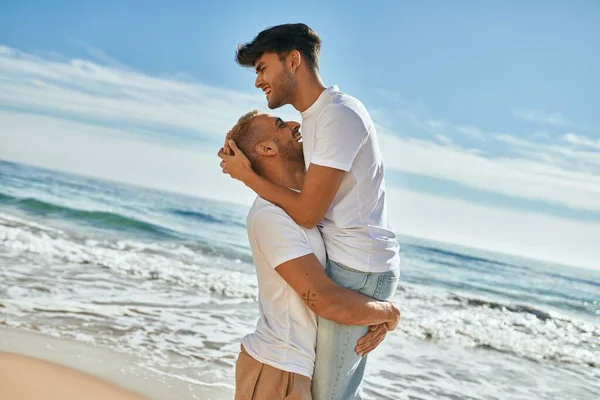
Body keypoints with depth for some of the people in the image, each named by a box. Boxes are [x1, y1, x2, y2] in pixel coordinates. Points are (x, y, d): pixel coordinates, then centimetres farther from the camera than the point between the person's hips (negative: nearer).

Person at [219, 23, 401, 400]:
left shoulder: (339, 115, -19)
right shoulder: (315, 116, 13)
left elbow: (308, 212, -20)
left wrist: (245, 175, -9)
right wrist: (246, 160, 5)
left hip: (358, 272, -10)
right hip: (342, 263, 10)